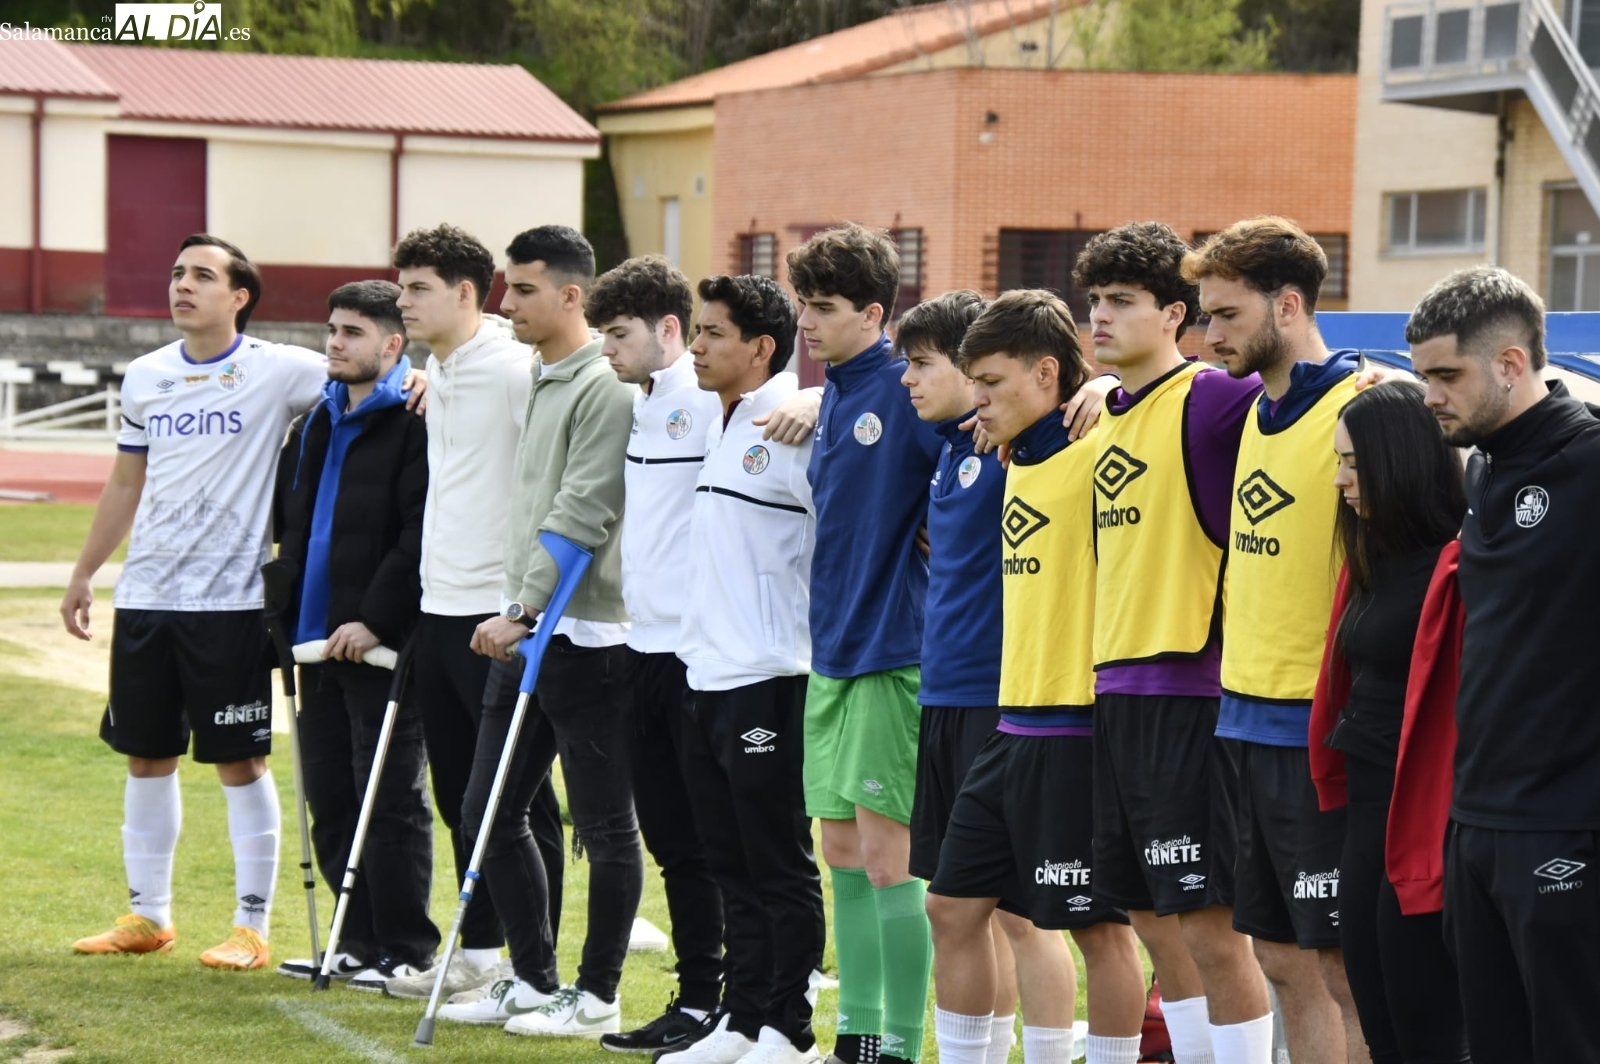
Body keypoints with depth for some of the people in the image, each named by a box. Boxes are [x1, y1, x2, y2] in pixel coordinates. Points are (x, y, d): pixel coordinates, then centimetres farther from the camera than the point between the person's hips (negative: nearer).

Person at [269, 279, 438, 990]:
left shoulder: (416, 424, -10)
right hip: (320, 638, 8)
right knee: (330, 798, 10)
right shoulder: (315, 425, 17)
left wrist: (376, 619, -19)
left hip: (386, 642, -8)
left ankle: (404, 950, 4)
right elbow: (289, 523, 25)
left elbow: (423, 535, -17)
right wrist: (288, 609, 15)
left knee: (391, 800, -3)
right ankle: (359, 940, 19)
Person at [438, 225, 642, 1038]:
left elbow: (581, 514, -18)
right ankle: (533, 980, 19)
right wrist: (514, 611, 14)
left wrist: (524, 610, -19)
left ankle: (597, 997, 8)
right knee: (488, 815, 10)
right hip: (523, 633, 9)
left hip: (586, 636, -9)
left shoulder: (605, 389, -12)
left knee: (605, 829, 1)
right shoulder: (534, 381, 15)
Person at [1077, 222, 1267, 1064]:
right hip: (1115, 687, 8)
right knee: (1154, 923, 14)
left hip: (1190, 690, -8)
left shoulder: (1210, 400, -10)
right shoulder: (1109, 418, 14)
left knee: (1211, 928, -6)